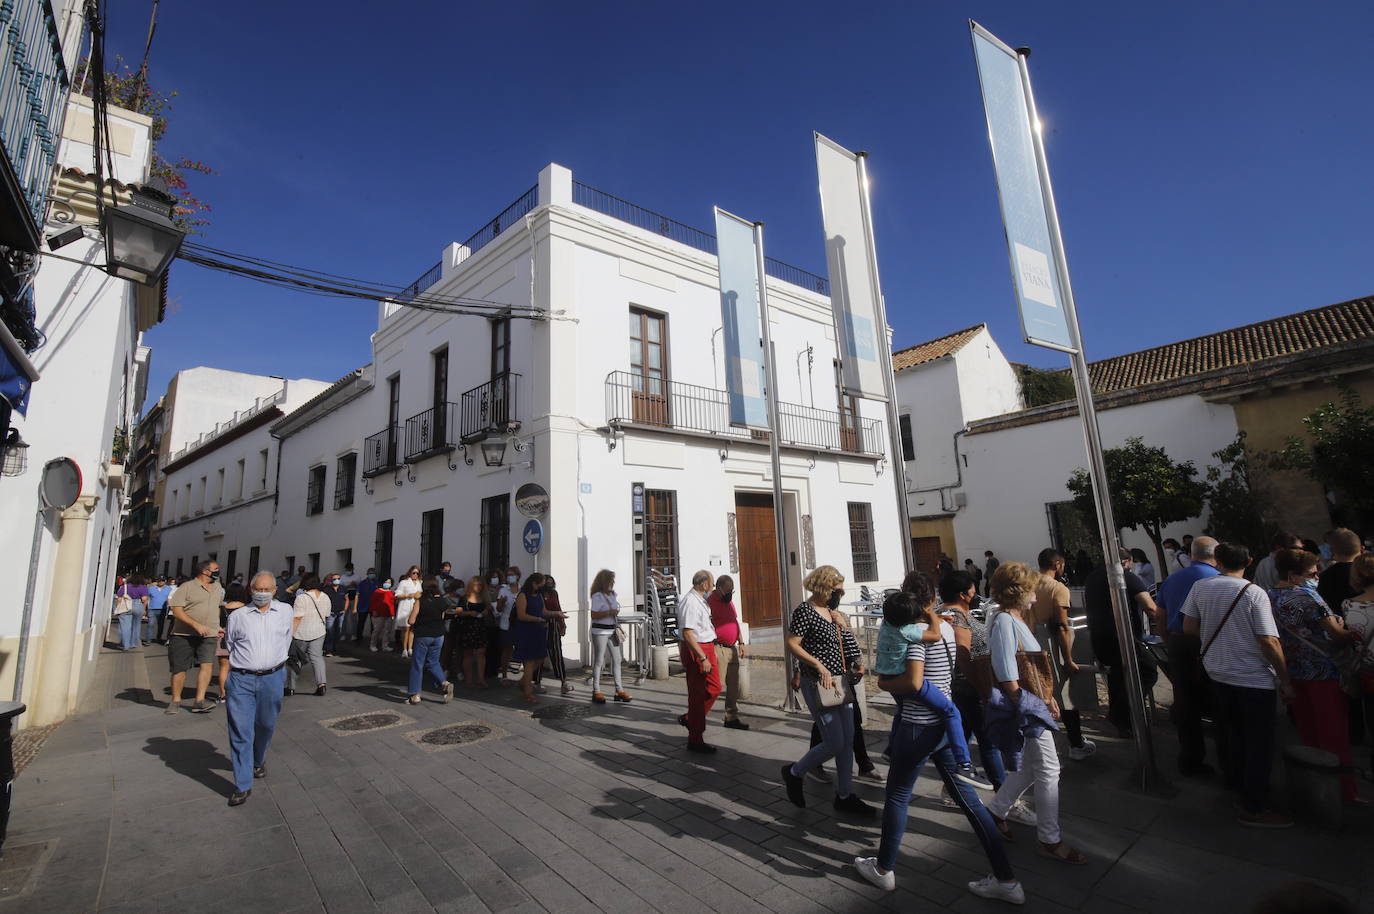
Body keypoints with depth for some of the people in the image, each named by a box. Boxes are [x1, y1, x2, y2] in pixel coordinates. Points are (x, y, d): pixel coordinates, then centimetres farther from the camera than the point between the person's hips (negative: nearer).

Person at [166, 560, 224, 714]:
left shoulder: (218, 588, 13)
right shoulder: (187, 587, -6)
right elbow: (176, 610, -13)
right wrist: (196, 624, -22)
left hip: (208, 636, 3)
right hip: (184, 636, -3)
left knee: (206, 664, -12)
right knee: (179, 668, 6)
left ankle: (199, 702, -11)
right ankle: (175, 701, 24)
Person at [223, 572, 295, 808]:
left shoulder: (286, 612, 4)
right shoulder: (237, 616, 1)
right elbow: (229, 646, 15)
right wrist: (239, 665, 13)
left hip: (272, 678, 1)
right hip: (241, 679, -1)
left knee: (266, 726, 15)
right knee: (240, 732, -3)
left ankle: (258, 761, 42)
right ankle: (242, 785, 5)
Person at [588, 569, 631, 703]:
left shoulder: (612, 594, 12)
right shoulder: (597, 596, -13)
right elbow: (593, 615, -20)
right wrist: (609, 612, -21)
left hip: (612, 630, 8)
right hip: (600, 631, -8)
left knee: (617, 659, 7)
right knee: (599, 661, 0)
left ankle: (619, 690, 14)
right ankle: (596, 691, 10)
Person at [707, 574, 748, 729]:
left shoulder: (729, 600, 14)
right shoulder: (710, 601, -15)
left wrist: (741, 642, 16)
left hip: (732, 648, 9)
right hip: (719, 648, -8)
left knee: (733, 685, 11)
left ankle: (732, 718, 21)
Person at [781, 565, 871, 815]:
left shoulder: (831, 611, 10)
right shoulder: (805, 611, -16)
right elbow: (792, 645, -19)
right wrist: (819, 666, -23)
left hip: (840, 682, 8)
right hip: (818, 684, -8)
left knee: (848, 740, 11)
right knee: (835, 744, -4)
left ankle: (845, 795, 26)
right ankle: (794, 773, 18)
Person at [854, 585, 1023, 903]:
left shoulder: (919, 634, -20)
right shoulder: (946, 627, 5)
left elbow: (913, 682, -29)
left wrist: (884, 683, -12)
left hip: (918, 727, -7)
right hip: (946, 723, 8)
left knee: (897, 796, 10)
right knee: (968, 798, 14)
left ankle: (884, 870, 26)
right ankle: (1006, 879, 19)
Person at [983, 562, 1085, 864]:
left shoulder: (1016, 620, 9)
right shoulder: (1004, 623, -23)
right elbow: (1008, 678, -24)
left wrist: (1048, 697, 17)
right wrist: (1030, 708, -20)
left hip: (1035, 705, 10)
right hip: (1026, 709, -10)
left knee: (1030, 766, 19)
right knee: (1048, 770, 3)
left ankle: (996, 811, 33)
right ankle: (1050, 840, 18)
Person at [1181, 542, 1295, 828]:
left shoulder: (1200, 587, -4)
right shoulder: (1254, 593, -16)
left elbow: (1189, 627, 2)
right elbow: (1269, 642, -16)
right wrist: (1285, 681, -5)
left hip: (1217, 672, 5)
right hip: (1254, 678, -4)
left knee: (1227, 732, 20)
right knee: (1260, 743, 6)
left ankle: (1234, 781, 39)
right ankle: (1253, 808, 12)